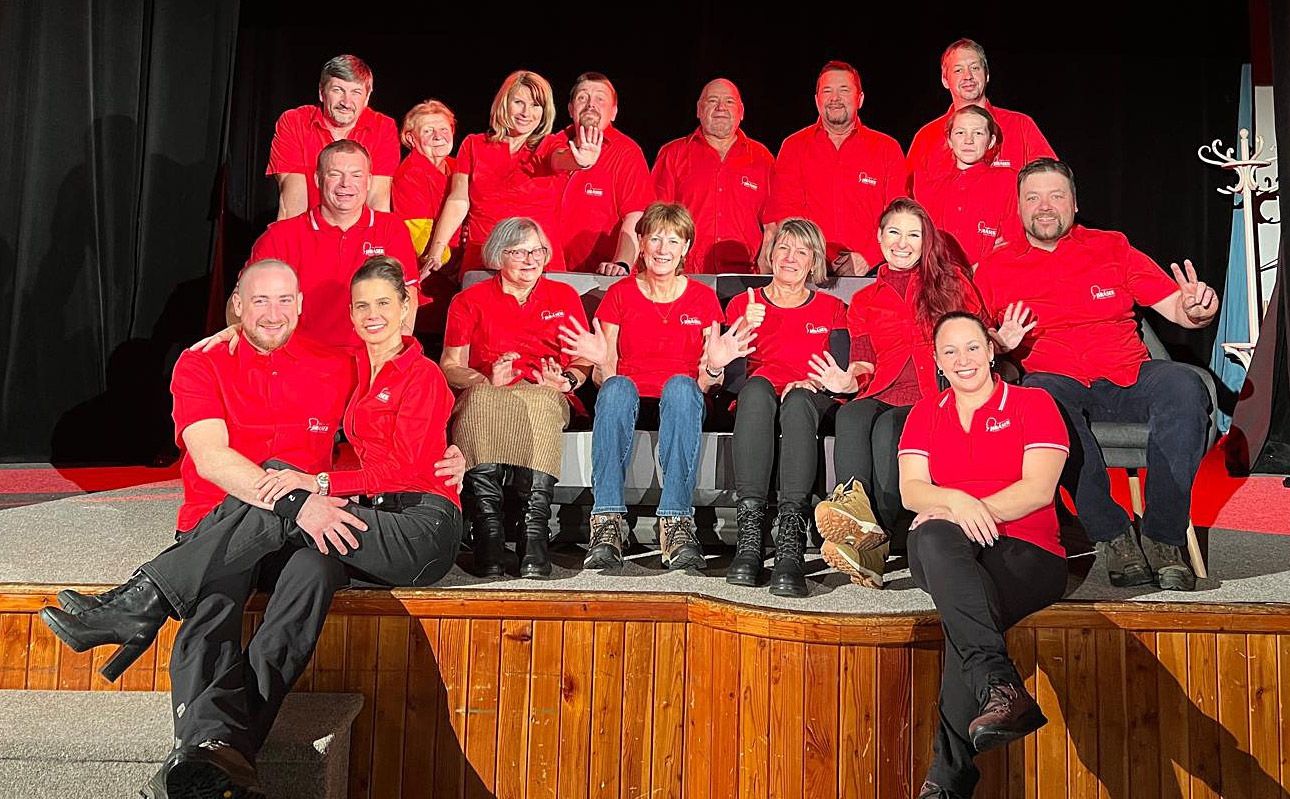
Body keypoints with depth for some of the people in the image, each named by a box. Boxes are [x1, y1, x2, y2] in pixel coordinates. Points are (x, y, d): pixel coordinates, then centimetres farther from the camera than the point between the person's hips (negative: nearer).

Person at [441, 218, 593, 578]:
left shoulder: (564, 296, 20)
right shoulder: (469, 301, 16)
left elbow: (583, 361, 15)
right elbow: (449, 366, 7)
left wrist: (567, 380, -8)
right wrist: (487, 380, -13)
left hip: (543, 396, 0)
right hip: (483, 396, 0)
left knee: (541, 403, -38)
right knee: (479, 399, -38)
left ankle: (536, 535, -45)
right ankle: (488, 532, -44)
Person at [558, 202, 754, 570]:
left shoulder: (703, 298, 7)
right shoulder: (619, 295, 7)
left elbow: (706, 385, 4)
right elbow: (605, 377, 3)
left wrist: (713, 367, -18)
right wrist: (602, 362, -20)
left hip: (680, 403, 0)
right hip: (629, 401, 0)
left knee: (681, 385, -35)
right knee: (617, 387, -35)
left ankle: (677, 522, -40)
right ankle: (607, 521, -39)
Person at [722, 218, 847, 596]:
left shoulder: (832, 309, 20)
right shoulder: (743, 304, 19)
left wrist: (812, 384, -14)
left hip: (812, 403, 0)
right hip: (755, 405, 0)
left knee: (798, 401, -38)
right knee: (757, 386, -37)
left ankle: (790, 547, -51)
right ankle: (749, 536, -47)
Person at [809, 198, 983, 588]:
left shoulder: (951, 280, 21)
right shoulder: (864, 301, 26)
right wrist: (848, 382, -5)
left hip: (937, 394, -2)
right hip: (885, 394, 2)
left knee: (887, 429, -35)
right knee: (850, 416, -34)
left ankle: (875, 541, -45)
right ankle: (858, 514, -54)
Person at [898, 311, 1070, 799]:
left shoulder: (1033, 404, 11)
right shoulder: (926, 413, 20)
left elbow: (1039, 489, -3)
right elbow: (911, 490, 5)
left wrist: (977, 511, -18)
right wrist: (957, 503, -18)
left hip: (1026, 553, -2)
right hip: (948, 554, 2)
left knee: (969, 611, -37)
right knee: (934, 536, -38)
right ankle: (999, 686, -52)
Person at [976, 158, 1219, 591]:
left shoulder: (1112, 248, 15)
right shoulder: (997, 268, 12)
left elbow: (1176, 307, 9)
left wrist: (1197, 307, -15)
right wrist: (1000, 343, -13)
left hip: (1127, 376, 2)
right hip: (1053, 380, -2)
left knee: (1184, 387, -30)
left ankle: (1164, 538, -22)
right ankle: (1112, 535, -26)